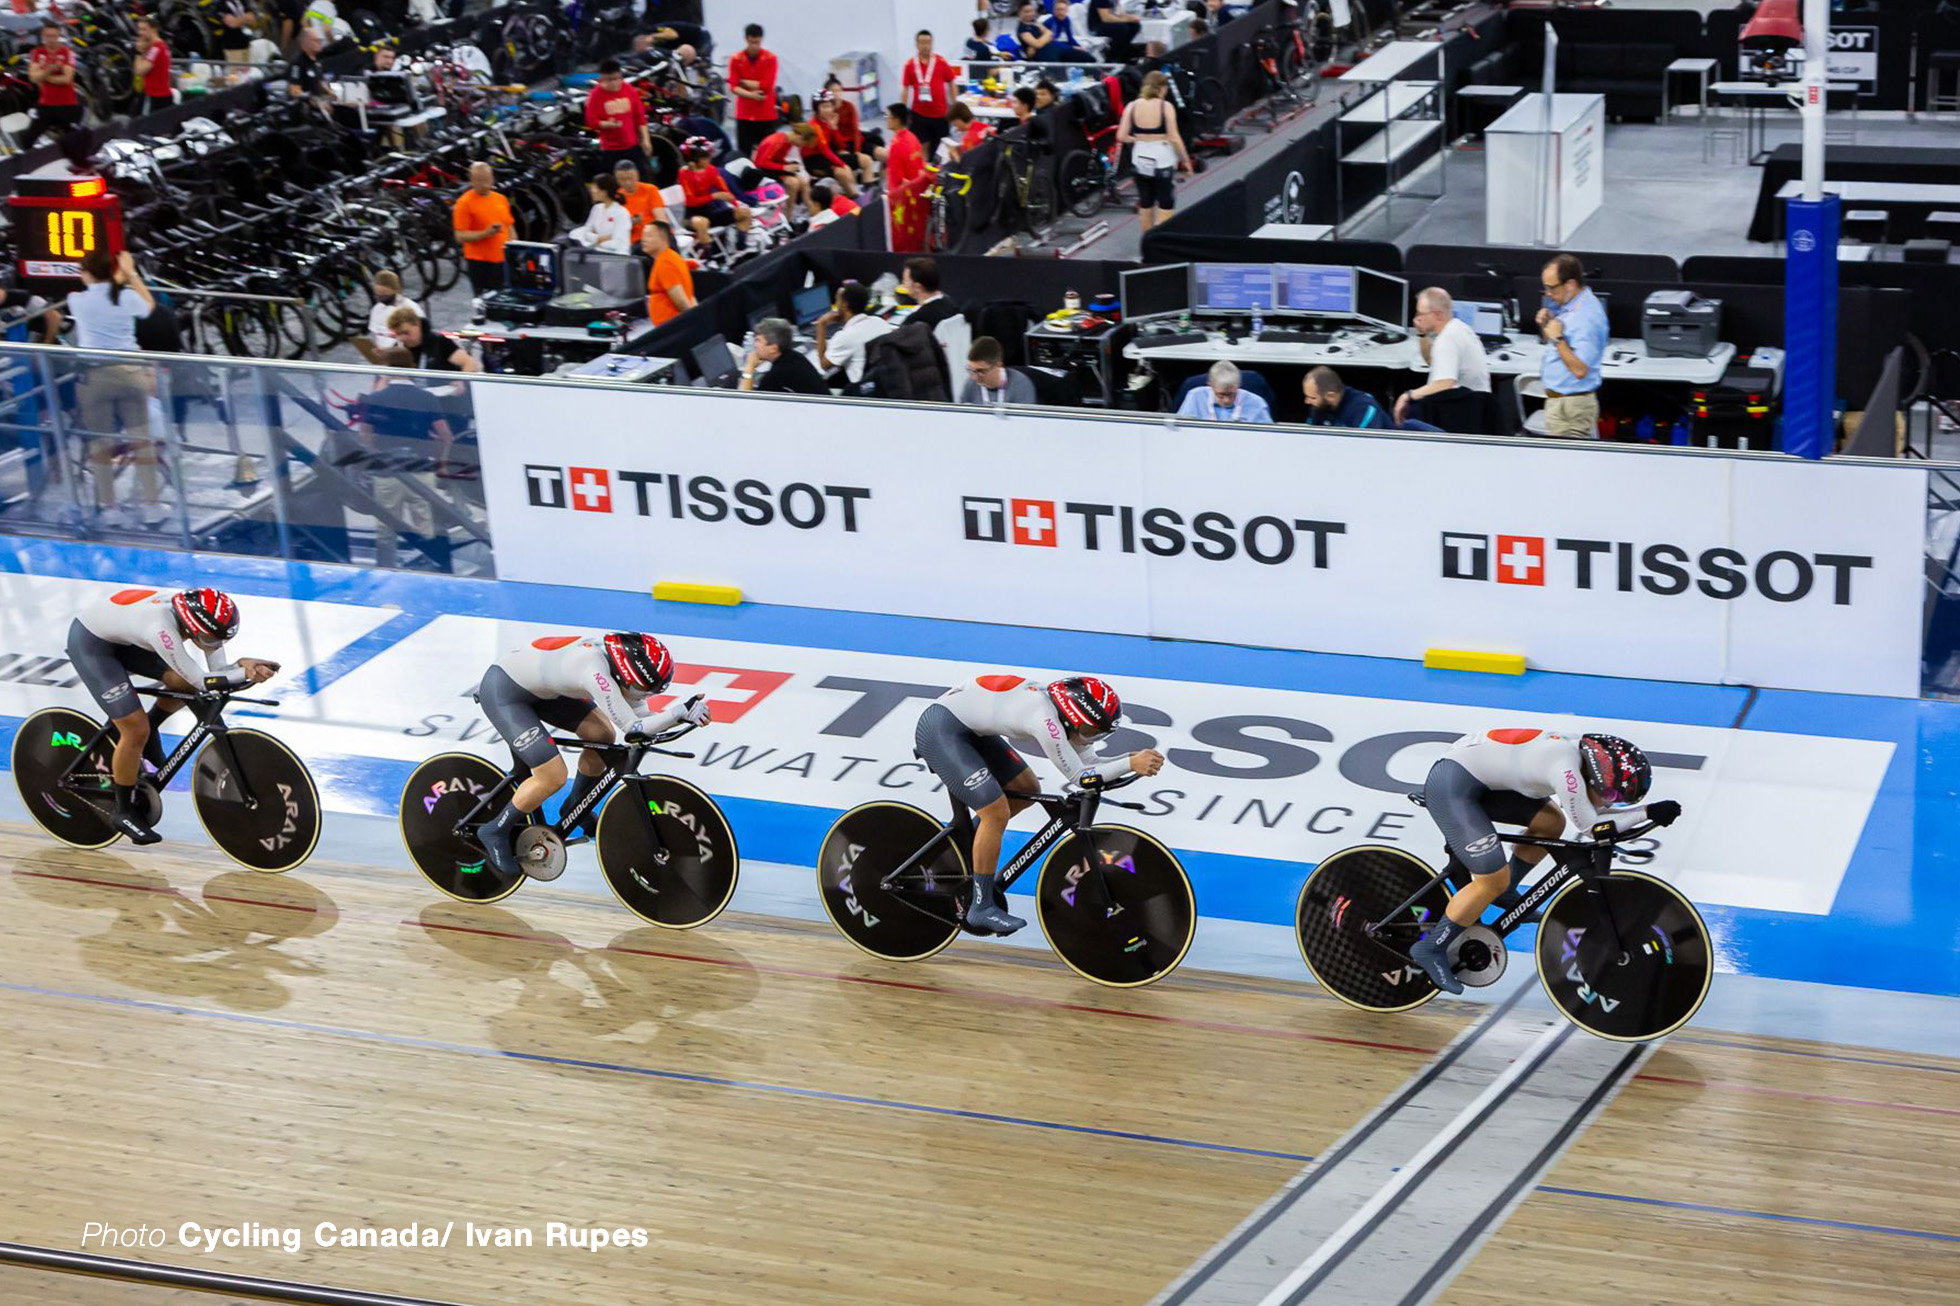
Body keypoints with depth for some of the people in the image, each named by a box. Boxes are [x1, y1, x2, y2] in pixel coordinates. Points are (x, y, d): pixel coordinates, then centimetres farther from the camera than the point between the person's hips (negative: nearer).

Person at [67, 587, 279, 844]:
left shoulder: (202, 617, -17)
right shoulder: (162, 627, -40)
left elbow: (219, 671, -15)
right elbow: (202, 681, -35)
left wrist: (243, 666, -34)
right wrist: (245, 672, -38)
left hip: (122, 637, 8)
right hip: (89, 643, -8)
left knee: (183, 683, -9)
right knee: (136, 731, -11)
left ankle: (146, 732, 17)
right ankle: (124, 811, 9)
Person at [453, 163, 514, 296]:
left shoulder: (501, 199, 11)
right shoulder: (465, 203, -8)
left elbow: (510, 228, 19)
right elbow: (460, 236, -12)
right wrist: (485, 233, -25)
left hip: (503, 260, 6)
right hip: (480, 261, -6)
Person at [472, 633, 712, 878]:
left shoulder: (621, 657, -9)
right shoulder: (595, 669, -35)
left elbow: (641, 718, -3)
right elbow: (634, 728, -33)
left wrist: (686, 714, -18)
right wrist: (681, 711, -30)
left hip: (539, 687, 9)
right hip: (501, 692, -9)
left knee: (602, 735, 2)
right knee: (554, 777, -17)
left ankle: (576, 809, 25)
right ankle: (495, 832, 4)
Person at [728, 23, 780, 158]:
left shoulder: (770, 58, -2)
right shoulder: (736, 59, 1)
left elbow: (767, 85, -10)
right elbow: (733, 87, -5)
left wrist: (743, 82, -6)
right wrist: (750, 94, -20)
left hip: (766, 114, -1)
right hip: (744, 114, 1)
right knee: (743, 152, 1)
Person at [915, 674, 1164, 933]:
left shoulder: (1055, 703, 0)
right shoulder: (1045, 718, -28)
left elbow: (1086, 762, 7)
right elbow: (1079, 777, -23)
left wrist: (1132, 758, -6)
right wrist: (1131, 764, -25)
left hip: (970, 728, 10)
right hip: (940, 730, -10)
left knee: (1026, 789, 11)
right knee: (997, 811, -14)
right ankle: (982, 908, -3)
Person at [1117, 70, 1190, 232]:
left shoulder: (1132, 106, -1)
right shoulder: (1166, 106, -11)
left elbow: (1121, 136, -5)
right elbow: (1174, 138, -13)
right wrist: (1186, 160, -2)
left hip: (1140, 159, 4)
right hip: (1162, 158, -4)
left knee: (1145, 204, 15)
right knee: (1165, 206, 3)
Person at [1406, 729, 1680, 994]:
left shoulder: (1578, 752, 4)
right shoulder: (1566, 768, -24)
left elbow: (1594, 807, 18)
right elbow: (1589, 826, -14)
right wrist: (1648, 813, -10)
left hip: (1476, 781, 10)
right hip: (1451, 787, -10)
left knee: (1551, 820, 9)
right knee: (1494, 880, -12)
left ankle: (1505, 893, 23)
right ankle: (1431, 950, -1)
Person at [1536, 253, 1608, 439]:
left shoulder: (1587, 316, -21)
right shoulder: (1568, 306, 10)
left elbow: (1580, 369, -26)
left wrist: (1557, 338, -22)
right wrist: (1546, 327, 5)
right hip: (1557, 400, 10)